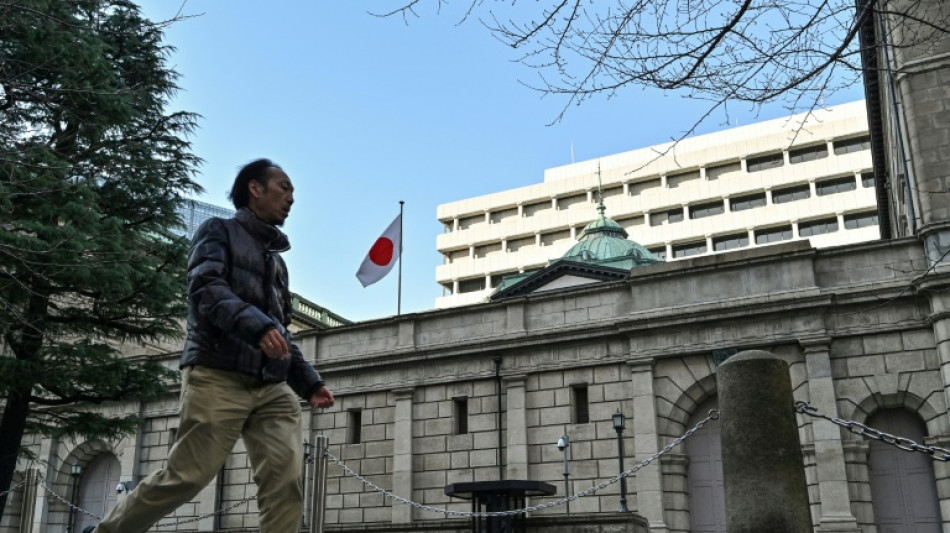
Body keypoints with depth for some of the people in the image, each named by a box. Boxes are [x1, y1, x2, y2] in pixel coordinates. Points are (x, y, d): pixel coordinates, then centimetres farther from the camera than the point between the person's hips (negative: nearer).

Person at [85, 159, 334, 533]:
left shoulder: (276, 257, 28)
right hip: (218, 376, -6)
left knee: (285, 477, -11)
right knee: (188, 475, -5)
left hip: (272, 387, 6)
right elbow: (207, 288, -10)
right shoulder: (220, 231, 9)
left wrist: (309, 382, 14)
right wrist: (258, 326, -26)